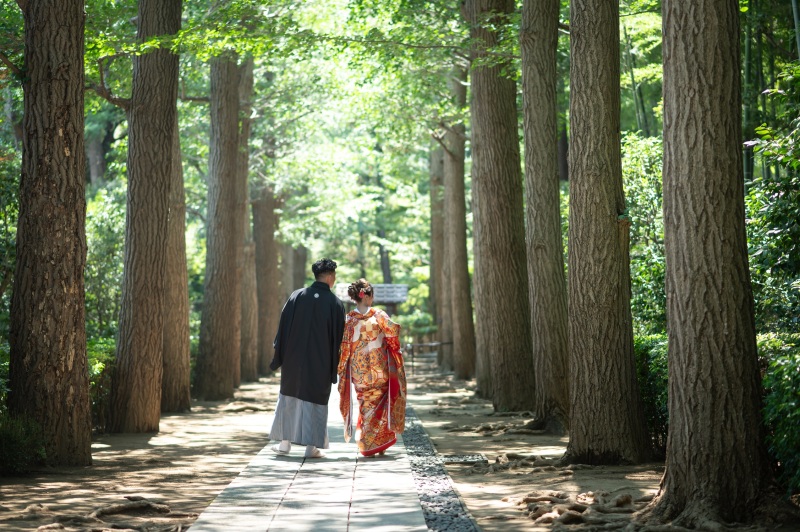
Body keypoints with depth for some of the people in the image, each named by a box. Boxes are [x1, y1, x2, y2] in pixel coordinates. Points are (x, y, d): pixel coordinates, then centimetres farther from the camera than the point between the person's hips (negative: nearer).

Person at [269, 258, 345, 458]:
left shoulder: (296, 297, -3)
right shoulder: (335, 304, -7)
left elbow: (283, 327, -1)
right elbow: (339, 336, -3)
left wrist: (279, 357, 7)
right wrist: (335, 367, 6)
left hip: (294, 359, 2)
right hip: (320, 362, -2)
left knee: (289, 398, 14)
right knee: (315, 401, 6)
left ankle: (285, 442, 14)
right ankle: (312, 446, 5)